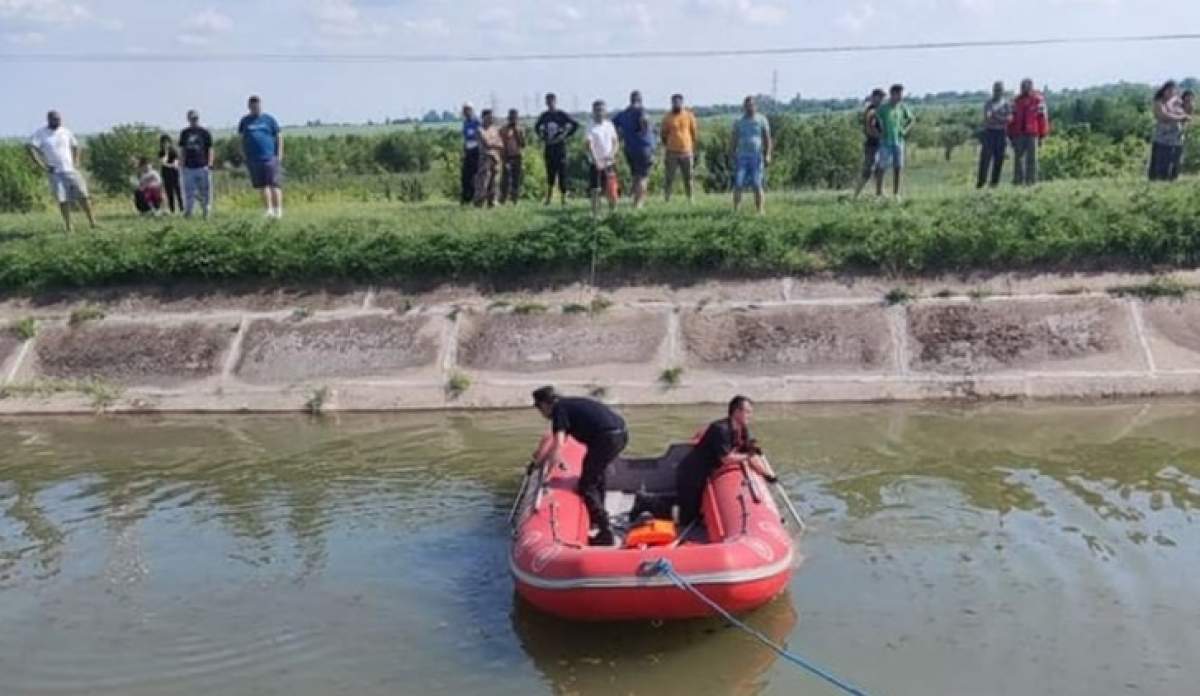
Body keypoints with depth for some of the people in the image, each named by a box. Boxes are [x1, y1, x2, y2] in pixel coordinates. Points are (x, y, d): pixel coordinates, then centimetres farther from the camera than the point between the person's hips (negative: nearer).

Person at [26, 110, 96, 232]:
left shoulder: (66, 132, 9)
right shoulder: (40, 134, -3)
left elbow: (75, 146, 22)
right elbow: (30, 148, -12)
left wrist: (76, 162, 9)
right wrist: (42, 166, -15)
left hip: (71, 170, 3)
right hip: (55, 172, -3)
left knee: (83, 195, -6)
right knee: (63, 200, -4)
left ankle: (92, 223, -3)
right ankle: (68, 228, 1)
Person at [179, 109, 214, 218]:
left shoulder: (205, 132, 4)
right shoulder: (184, 133, 11)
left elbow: (210, 149, 3)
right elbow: (182, 150, 16)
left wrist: (209, 165, -6)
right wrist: (182, 164, 9)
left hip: (203, 167, -2)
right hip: (188, 167, 2)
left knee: (205, 192, 1)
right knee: (189, 192, 3)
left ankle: (206, 212, 10)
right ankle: (187, 213, 8)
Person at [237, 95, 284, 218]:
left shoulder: (269, 119, 6)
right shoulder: (245, 121, 12)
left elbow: (279, 136, 7)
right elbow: (241, 138, 18)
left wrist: (279, 154, -1)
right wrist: (244, 155, 10)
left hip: (270, 157, -2)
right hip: (253, 159, 3)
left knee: (274, 184, -7)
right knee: (262, 186, 5)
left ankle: (278, 209, -5)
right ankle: (269, 210, 11)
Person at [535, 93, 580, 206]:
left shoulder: (562, 115, -3)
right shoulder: (544, 116, 10)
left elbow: (575, 125, -4)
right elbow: (537, 127, 26)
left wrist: (566, 136, -8)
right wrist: (542, 137, 12)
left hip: (560, 147, -3)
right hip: (549, 148, 4)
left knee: (562, 173, -5)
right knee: (550, 173, 5)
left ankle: (564, 197, -1)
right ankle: (548, 197, 11)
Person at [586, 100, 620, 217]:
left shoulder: (609, 125, 6)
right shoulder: (591, 128, -8)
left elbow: (615, 141, 11)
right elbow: (589, 145, -17)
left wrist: (612, 154, -7)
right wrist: (596, 161, -26)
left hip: (609, 162, 4)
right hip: (596, 163, -4)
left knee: (611, 189, 6)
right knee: (596, 190, -5)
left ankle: (612, 211, 21)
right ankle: (595, 214, -1)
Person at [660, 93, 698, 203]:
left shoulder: (689, 116, 5)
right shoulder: (667, 118, 2)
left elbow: (693, 134, 10)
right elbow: (664, 135, 8)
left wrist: (694, 150, 8)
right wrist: (665, 148, 3)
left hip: (686, 152, 1)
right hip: (672, 153, -1)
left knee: (688, 178, 6)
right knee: (669, 178, -3)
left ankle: (690, 200, 15)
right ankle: (667, 200, 2)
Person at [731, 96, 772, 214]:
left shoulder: (761, 120, 4)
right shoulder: (738, 122, 10)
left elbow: (767, 139, 1)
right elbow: (735, 141, 12)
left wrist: (767, 155, -9)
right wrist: (733, 157, 6)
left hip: (757, 157, -1)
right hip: (742, 157, 2)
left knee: (757, 185, -4)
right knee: (738, 185, -7)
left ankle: (759, 211, 1)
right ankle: (735, 211, -3)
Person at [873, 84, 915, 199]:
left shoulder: (902, 107, 5)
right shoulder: (883, 108, -7)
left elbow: (912, 120, 18)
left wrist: (905, 130, 5)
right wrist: (879, 133, -9)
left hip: (899, 141, 4)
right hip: (886, 142, -4)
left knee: (898, 168, 3)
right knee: (882, 168, -4)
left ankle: (896, 193, 11)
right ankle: (878, 193, 3)